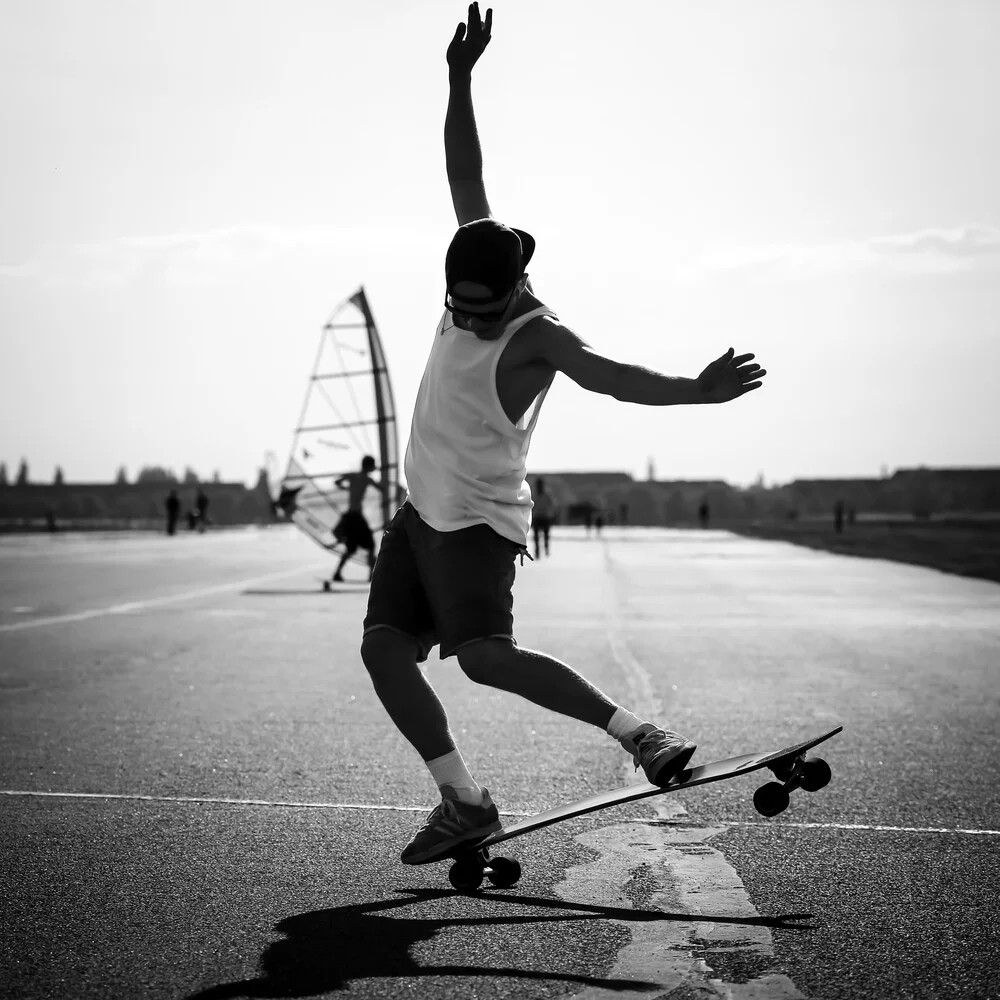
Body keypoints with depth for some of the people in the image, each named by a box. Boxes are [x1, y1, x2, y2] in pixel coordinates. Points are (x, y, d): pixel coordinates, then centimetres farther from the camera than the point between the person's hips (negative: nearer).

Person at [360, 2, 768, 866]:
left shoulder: (538, 335, -18)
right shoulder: (470, 279, 2)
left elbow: (614, 377, -33)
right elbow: (465, 178, 4)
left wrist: (696, 392, -49)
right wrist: (461, 80, -2)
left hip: (479, 517, -8)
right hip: (423, 508, 8)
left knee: (483, 654, -21)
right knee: (383, 645, -1)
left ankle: (637, 733, -14)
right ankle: (464, 801, 3)